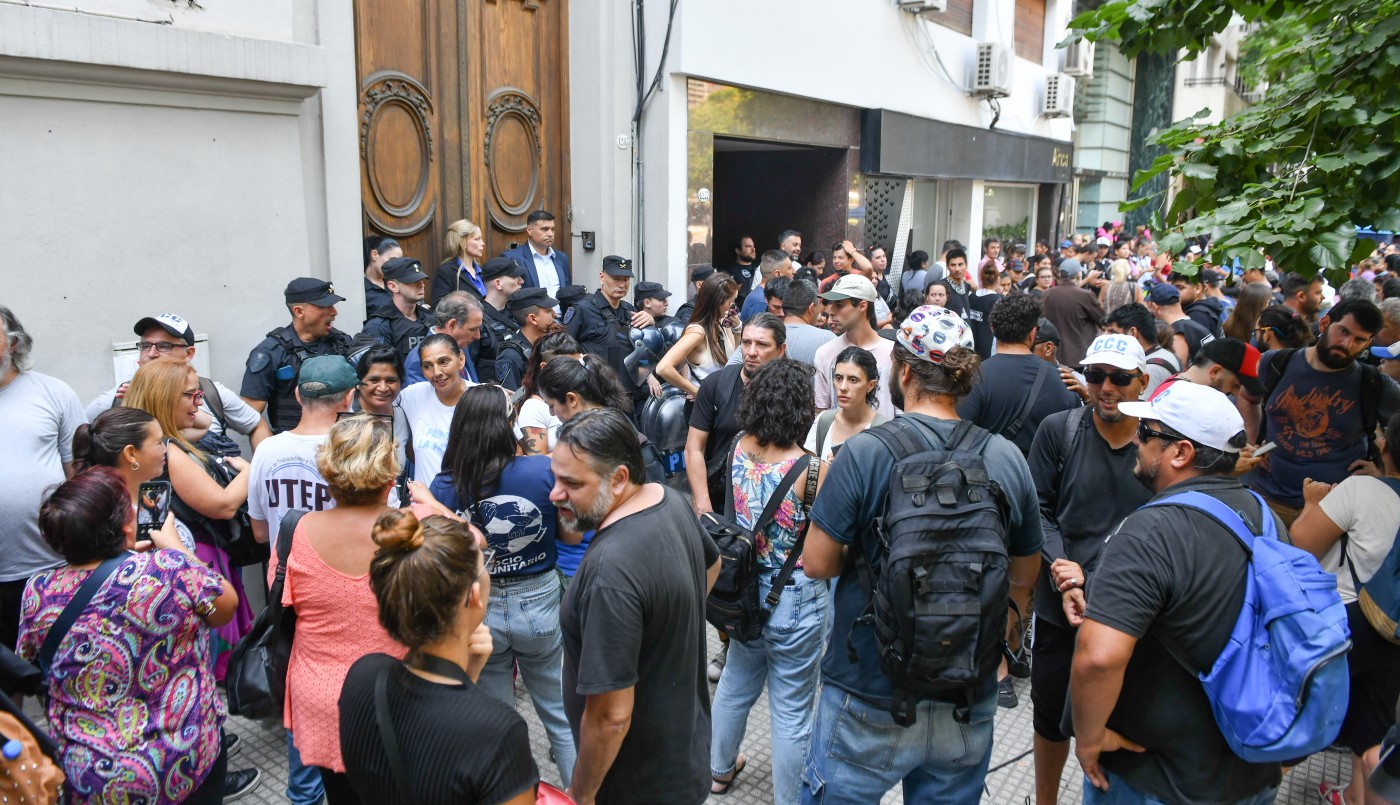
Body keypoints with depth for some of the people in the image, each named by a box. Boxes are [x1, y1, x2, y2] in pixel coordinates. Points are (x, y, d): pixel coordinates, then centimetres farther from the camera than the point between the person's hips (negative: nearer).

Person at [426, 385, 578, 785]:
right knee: (561, 714, 20)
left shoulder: (442, 488, -14)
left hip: (478, 612, 1)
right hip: (539, 602, 0)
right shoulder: (544, 470, -18)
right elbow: (572, 534, -4)